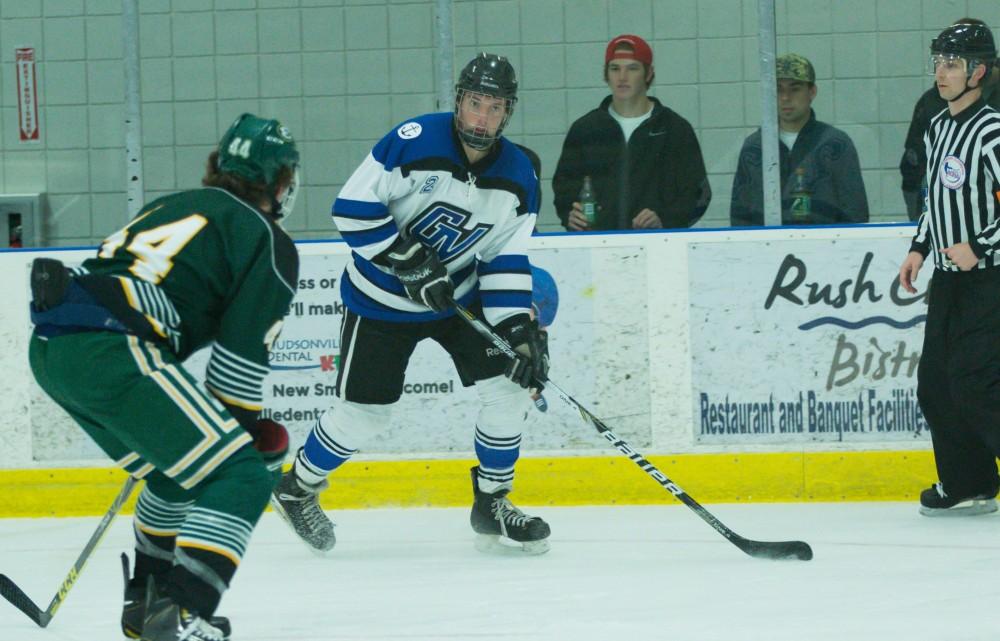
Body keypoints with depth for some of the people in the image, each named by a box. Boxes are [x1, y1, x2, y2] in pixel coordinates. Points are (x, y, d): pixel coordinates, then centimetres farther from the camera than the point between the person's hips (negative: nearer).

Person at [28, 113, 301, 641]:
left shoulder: (177, 206, 29)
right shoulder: (267, 242, 6)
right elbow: (239, 357, -1)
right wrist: (261, 433, 15)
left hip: (49, 343, 9)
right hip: (108, 354, -9)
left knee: (179, 473, 28)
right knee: (242, 477, -6)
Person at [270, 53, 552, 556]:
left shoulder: (518, 179, -7)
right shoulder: (414, 142, -23)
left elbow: (506, 262, -3)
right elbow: (352, 208, -22)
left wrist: (520, 328, -16)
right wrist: (410, 264, -25)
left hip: (459, 294, 4)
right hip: (382, 300, -4)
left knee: (509, 384, -7)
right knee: (364, 408, -1)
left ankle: (492, 505, 9)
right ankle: (297, 489, 24)